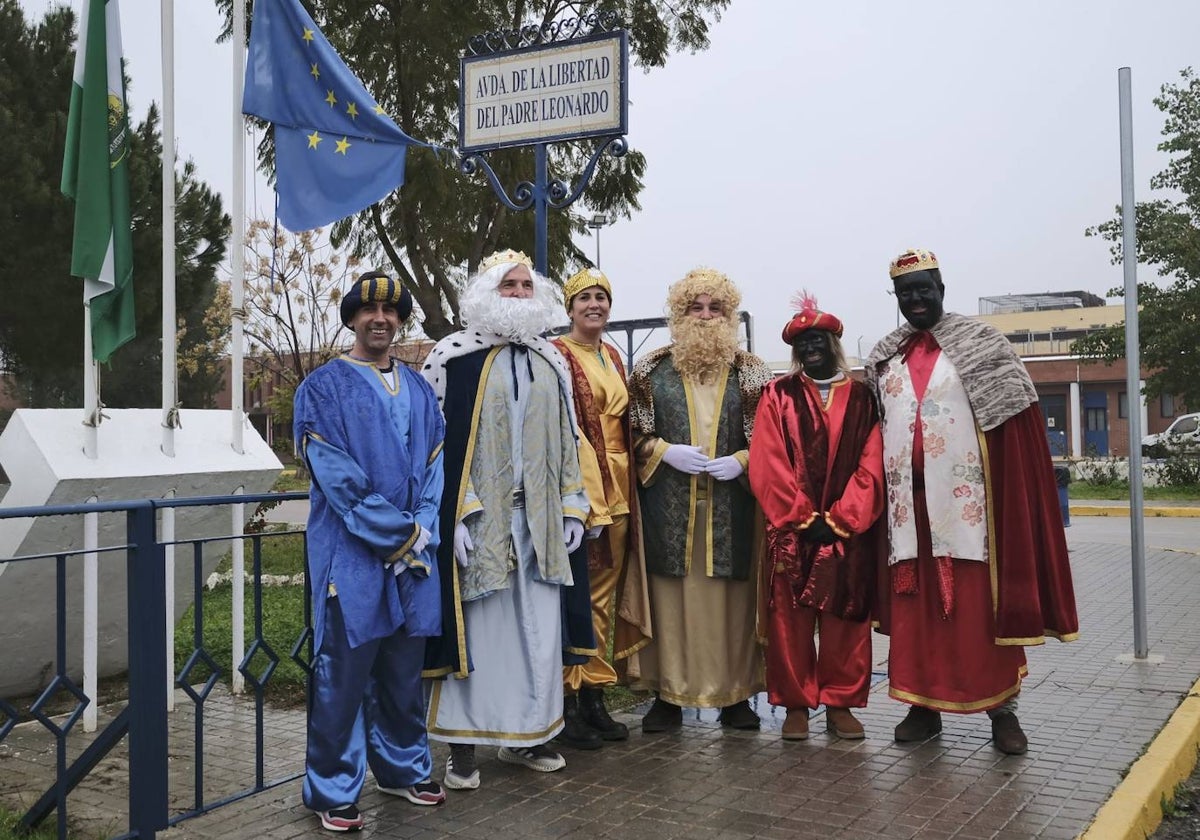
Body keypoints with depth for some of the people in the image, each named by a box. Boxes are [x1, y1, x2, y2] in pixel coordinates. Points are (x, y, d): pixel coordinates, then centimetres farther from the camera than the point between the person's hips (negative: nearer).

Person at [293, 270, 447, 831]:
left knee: (404, 669, 13)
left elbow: (433, 469, 11)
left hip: (413, 552, 5)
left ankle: (403, 768, 28)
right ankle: (333, 792, 10)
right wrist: (396, 532, -13)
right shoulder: (324, 386, -3)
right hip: (351, 554, -5)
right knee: (344, 672, -1)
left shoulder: (418, 391, 14)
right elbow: (335, 475, -11)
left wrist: (422, 532, -5)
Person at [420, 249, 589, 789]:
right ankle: (462, 744, 11)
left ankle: (526, 735, 22)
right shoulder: (456, 356, -3)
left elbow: (566, 440, 16)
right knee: (475, 627, 0)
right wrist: (456, 514, -14)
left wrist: (572, 509, 11)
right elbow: (434, 439, -7)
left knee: (538, 628, 8)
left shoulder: (550, 363, 13)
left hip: (538, 520, 5)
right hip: (479, 518, -5)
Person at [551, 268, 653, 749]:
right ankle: (568, 705, 6)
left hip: (617, 490, 7)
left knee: (604, 595, 11)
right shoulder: (559, 356, -7)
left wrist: (625, 494, 11)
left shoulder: (612, 357, 16)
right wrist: (589, 502, -19)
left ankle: (595, 698, 19)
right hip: (578, 486, -7)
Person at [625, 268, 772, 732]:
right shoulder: (651, 370, 7)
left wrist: (741, 461, -9)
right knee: (670, 595, 2)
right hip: (668, 507, 0)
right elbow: (633, 434, 8)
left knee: (732, 597, 4)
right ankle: (667, 693, 13)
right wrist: (666, 451, -10)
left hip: (732, 506, 1)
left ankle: (735, 693, 16)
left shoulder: (750, 372, 8)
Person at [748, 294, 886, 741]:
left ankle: (840, 704, 17)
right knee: (790, 621, 2)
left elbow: (871, 469, 0)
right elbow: (768, 466, -3)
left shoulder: (862, 397, 7)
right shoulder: (778, 395, 5)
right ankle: (795, 704, 13)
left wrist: (839, 520, -9)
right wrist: (803, 518, -9)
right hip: (789, 531, -1)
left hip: (849, 532, 1)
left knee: (846, 619, 5)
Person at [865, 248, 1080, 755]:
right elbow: (874, 431, 13)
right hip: (909, 502, 3)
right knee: (916, 605, 7)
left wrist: (1010, 490, -11)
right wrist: (880, 494, 6)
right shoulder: (883, 357, 12)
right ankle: (924, 704, 17)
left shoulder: (982, 344, 0)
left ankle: (1002, 709, 12)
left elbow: (1016, 427, -3)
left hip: (968, 499, -3)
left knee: (984, 603, 1)